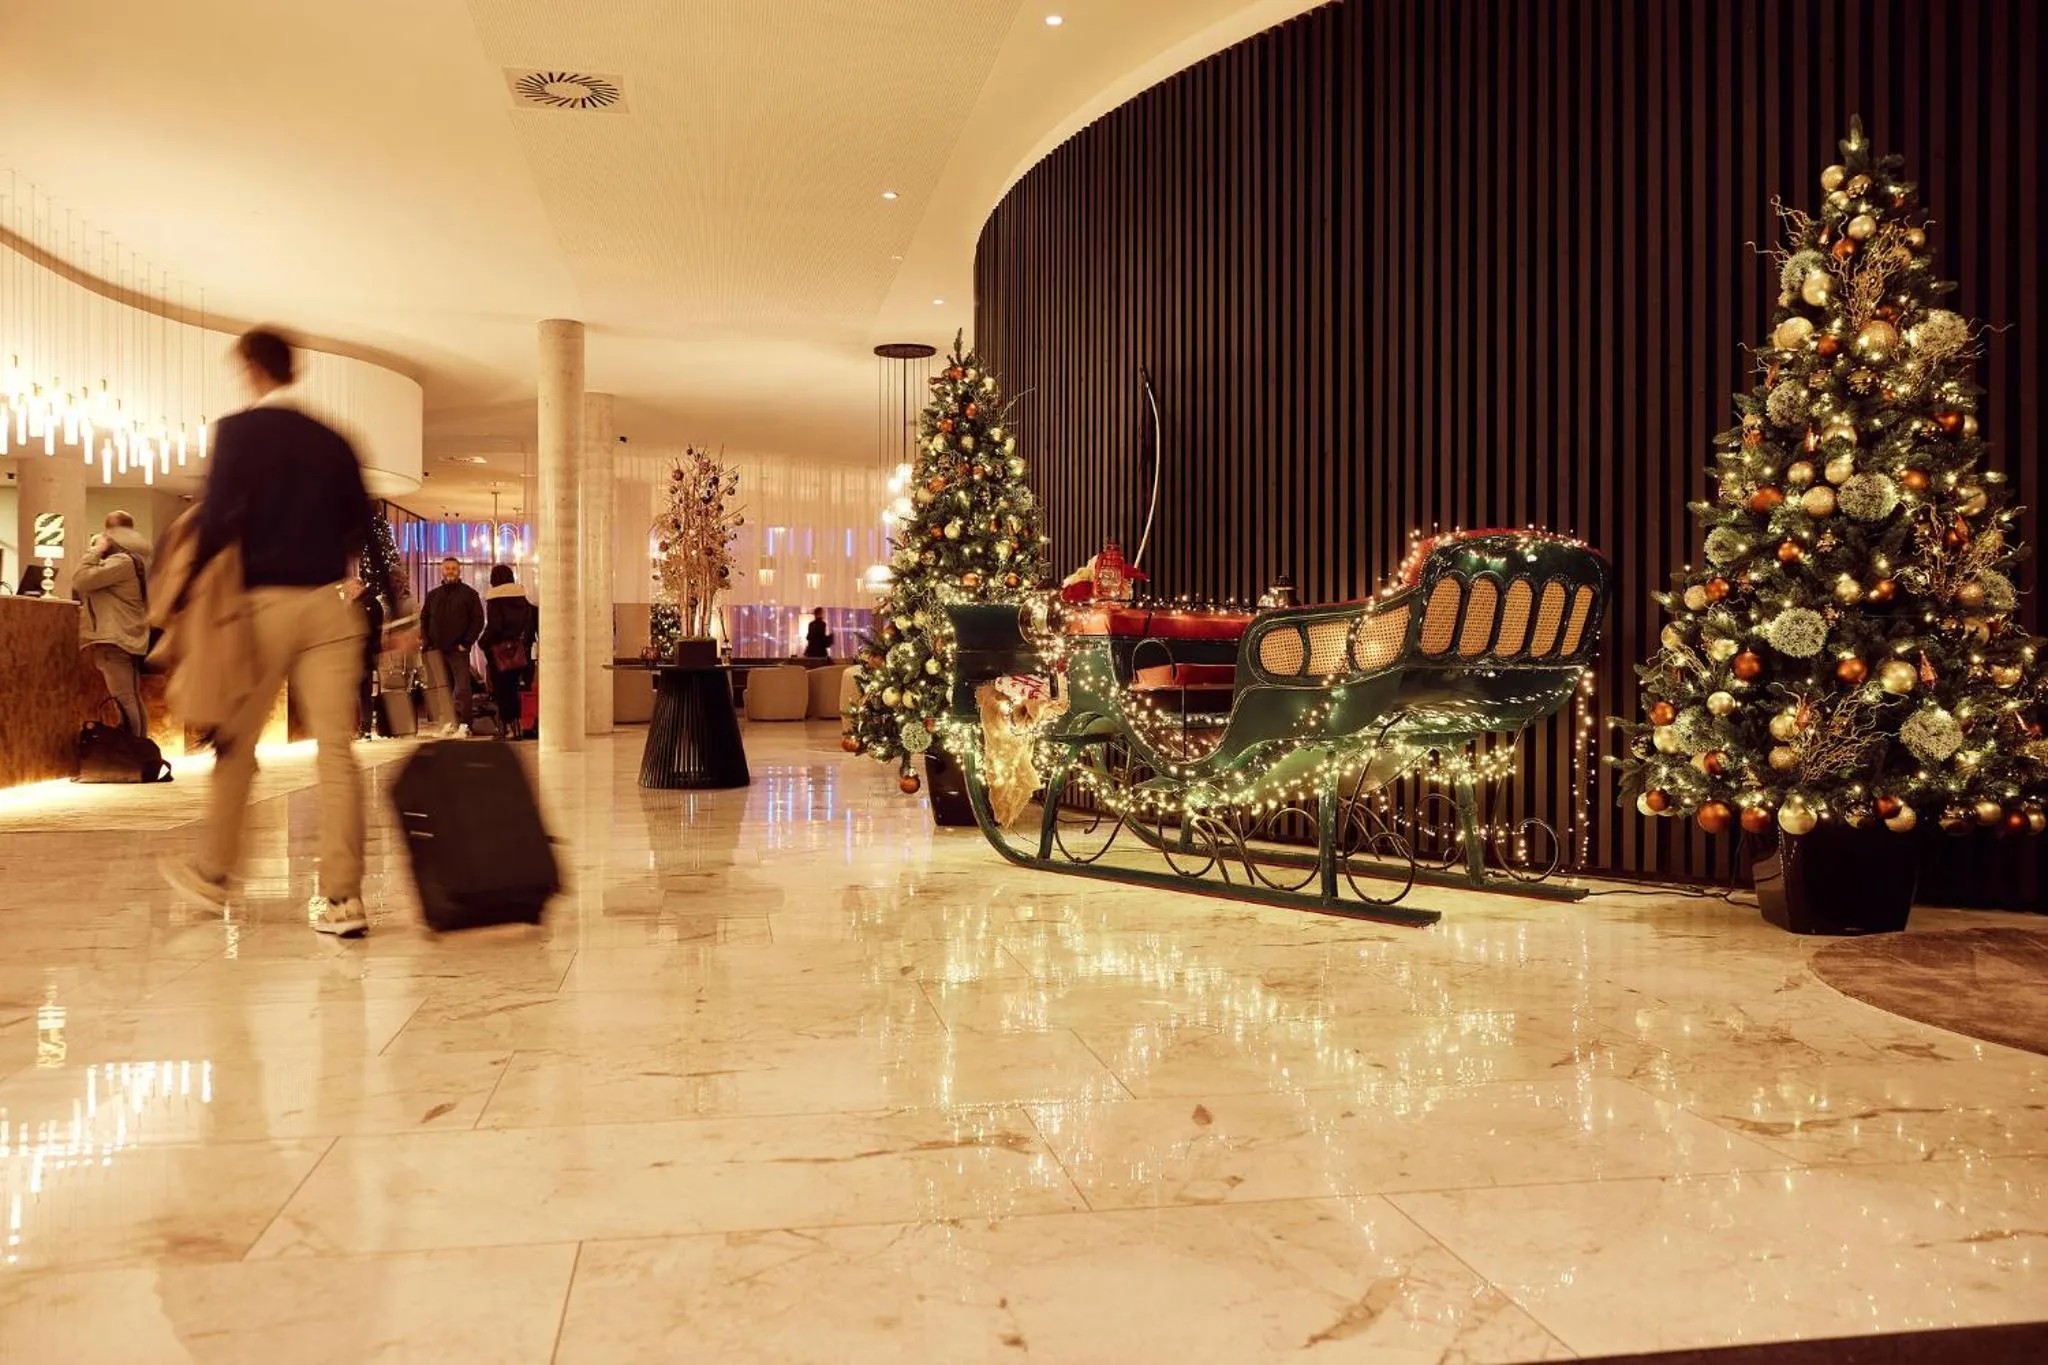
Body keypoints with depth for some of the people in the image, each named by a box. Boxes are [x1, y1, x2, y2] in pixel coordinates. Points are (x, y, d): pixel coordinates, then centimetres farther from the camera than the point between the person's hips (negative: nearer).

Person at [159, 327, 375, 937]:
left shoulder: (237, 431, -3)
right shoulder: (333, 441, 8)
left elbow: (217, 517, -11)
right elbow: (360, 525, 10)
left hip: (263, 601, -2)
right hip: (328, 603, 3)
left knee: (236, 743, 13)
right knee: (337, 747, -1)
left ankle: (213, 870, 29)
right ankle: (342, 897, -4)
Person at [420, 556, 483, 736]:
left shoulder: (469, 594, 5)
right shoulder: (433, 595, 17)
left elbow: (478, 620, -1)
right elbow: (424, 619, 21)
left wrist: (466, 643, -9)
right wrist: (425, 640, 5)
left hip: (458, 649, -4)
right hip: (435, 649, 4)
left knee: (461, 687, -6)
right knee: (439, 687, 1)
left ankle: (463, 723, -5)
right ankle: (447, 722, 4)